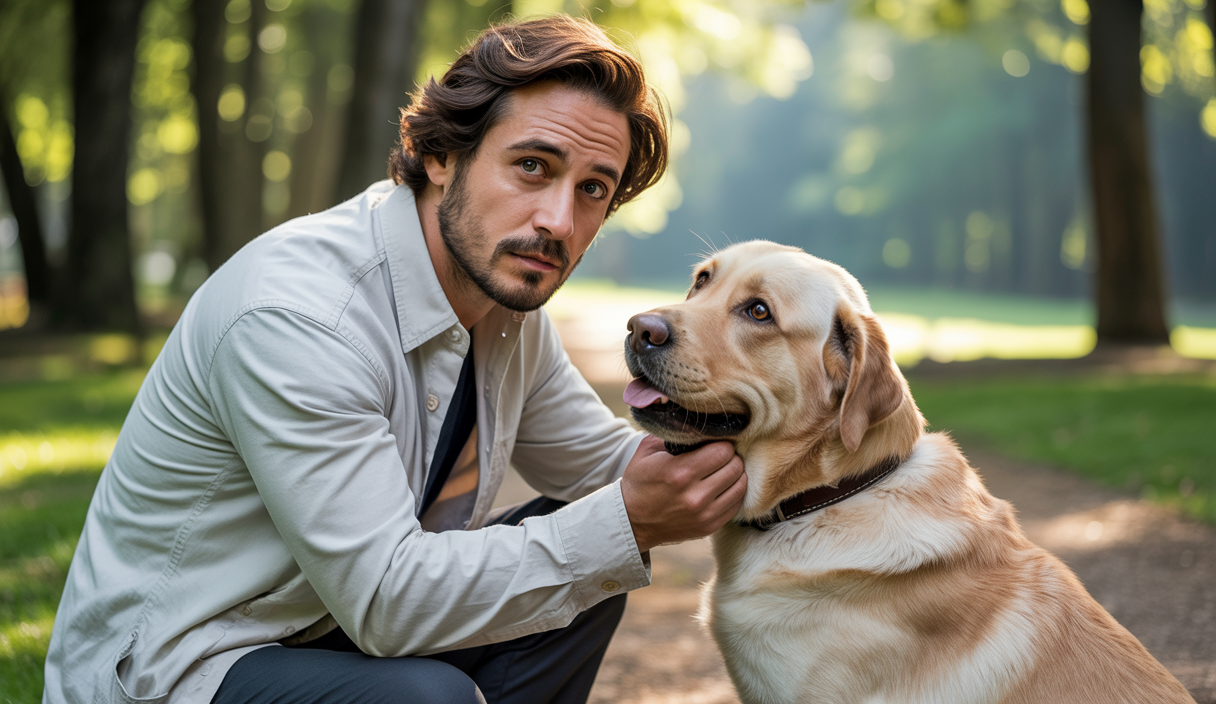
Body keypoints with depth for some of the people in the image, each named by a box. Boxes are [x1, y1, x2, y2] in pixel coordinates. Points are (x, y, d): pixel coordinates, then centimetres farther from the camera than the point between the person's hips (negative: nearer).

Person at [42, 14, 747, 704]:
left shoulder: (504, 290, -2)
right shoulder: (296, 314, -29)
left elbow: (597, 461, 13)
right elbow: (388, 598, -30)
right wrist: (627, 523, -28)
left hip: (340, 628, 9)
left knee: (587, 571, 5)